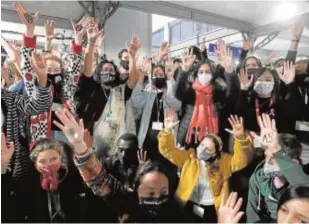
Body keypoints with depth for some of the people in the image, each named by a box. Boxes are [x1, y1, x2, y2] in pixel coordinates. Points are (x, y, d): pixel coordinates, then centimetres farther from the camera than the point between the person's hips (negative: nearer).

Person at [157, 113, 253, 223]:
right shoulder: (188, 157, -3)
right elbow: (168, 150, -8)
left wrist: (240, 137, -36)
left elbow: (242, 160, -18)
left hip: (213, 209, 0)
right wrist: (167, 131, -25)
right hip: (189, 206, 1)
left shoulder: (223, 161, -5)